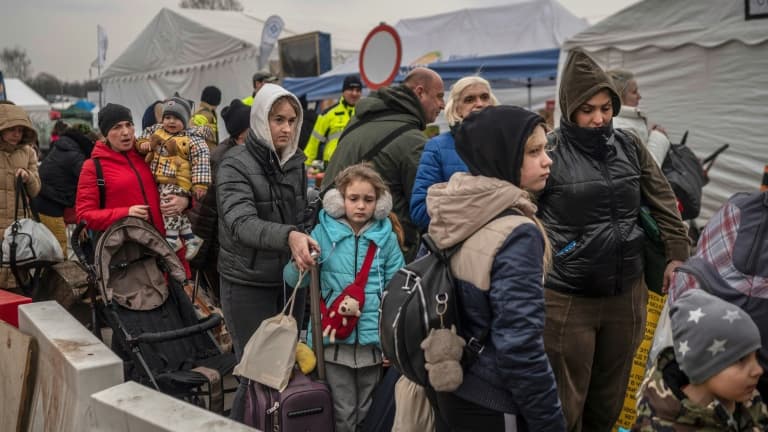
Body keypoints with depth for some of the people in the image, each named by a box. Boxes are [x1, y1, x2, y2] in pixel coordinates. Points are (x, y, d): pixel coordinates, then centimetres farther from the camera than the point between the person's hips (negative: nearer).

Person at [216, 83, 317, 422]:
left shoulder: (296, 162, 5)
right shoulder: (235, 165, -13)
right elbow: (242, 223, -29)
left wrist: (303, 242, 0)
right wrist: (288, 236, -44)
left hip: (290, 280, 5)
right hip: (248, 284, -5)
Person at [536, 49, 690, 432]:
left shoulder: (628, 146, 3)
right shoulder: (550, 151, -11)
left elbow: (663, 202, 9)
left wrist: (676, 255, 6)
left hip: (627, 292, 5)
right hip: (567, 298, -4)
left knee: (610, 397, 19)